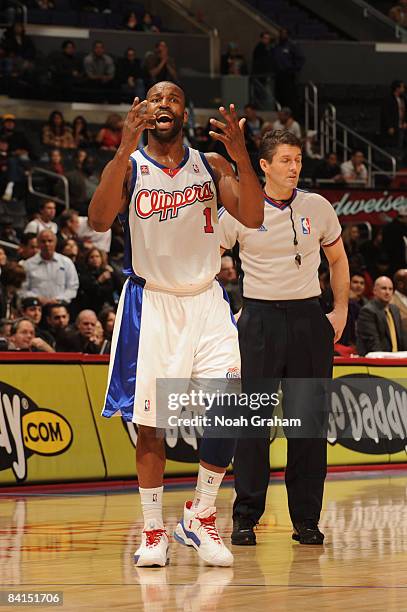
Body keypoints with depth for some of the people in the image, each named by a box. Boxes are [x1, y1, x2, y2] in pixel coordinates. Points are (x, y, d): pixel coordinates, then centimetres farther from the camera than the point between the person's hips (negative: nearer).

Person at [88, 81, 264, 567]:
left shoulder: (210, 166, 4)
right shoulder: (129, 166, -2)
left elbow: (252, 218, -8)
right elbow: (99, 221, -20)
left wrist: (241, 158, -24)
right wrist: (124, 150, -30)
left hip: (205, 300, 2)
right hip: (150, 303, -1)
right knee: (150, 424, 0)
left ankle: (200, 517, 5)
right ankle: (153, 532, 11)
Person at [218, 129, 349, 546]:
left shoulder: (317, 208, 5)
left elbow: (337, 260, 19)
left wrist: (341, 310, 12)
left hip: (308, 318, 2)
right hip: (259, 317, -2)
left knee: (309, 423, 1)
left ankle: (306, 520, 8)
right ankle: (246, 518, 3)